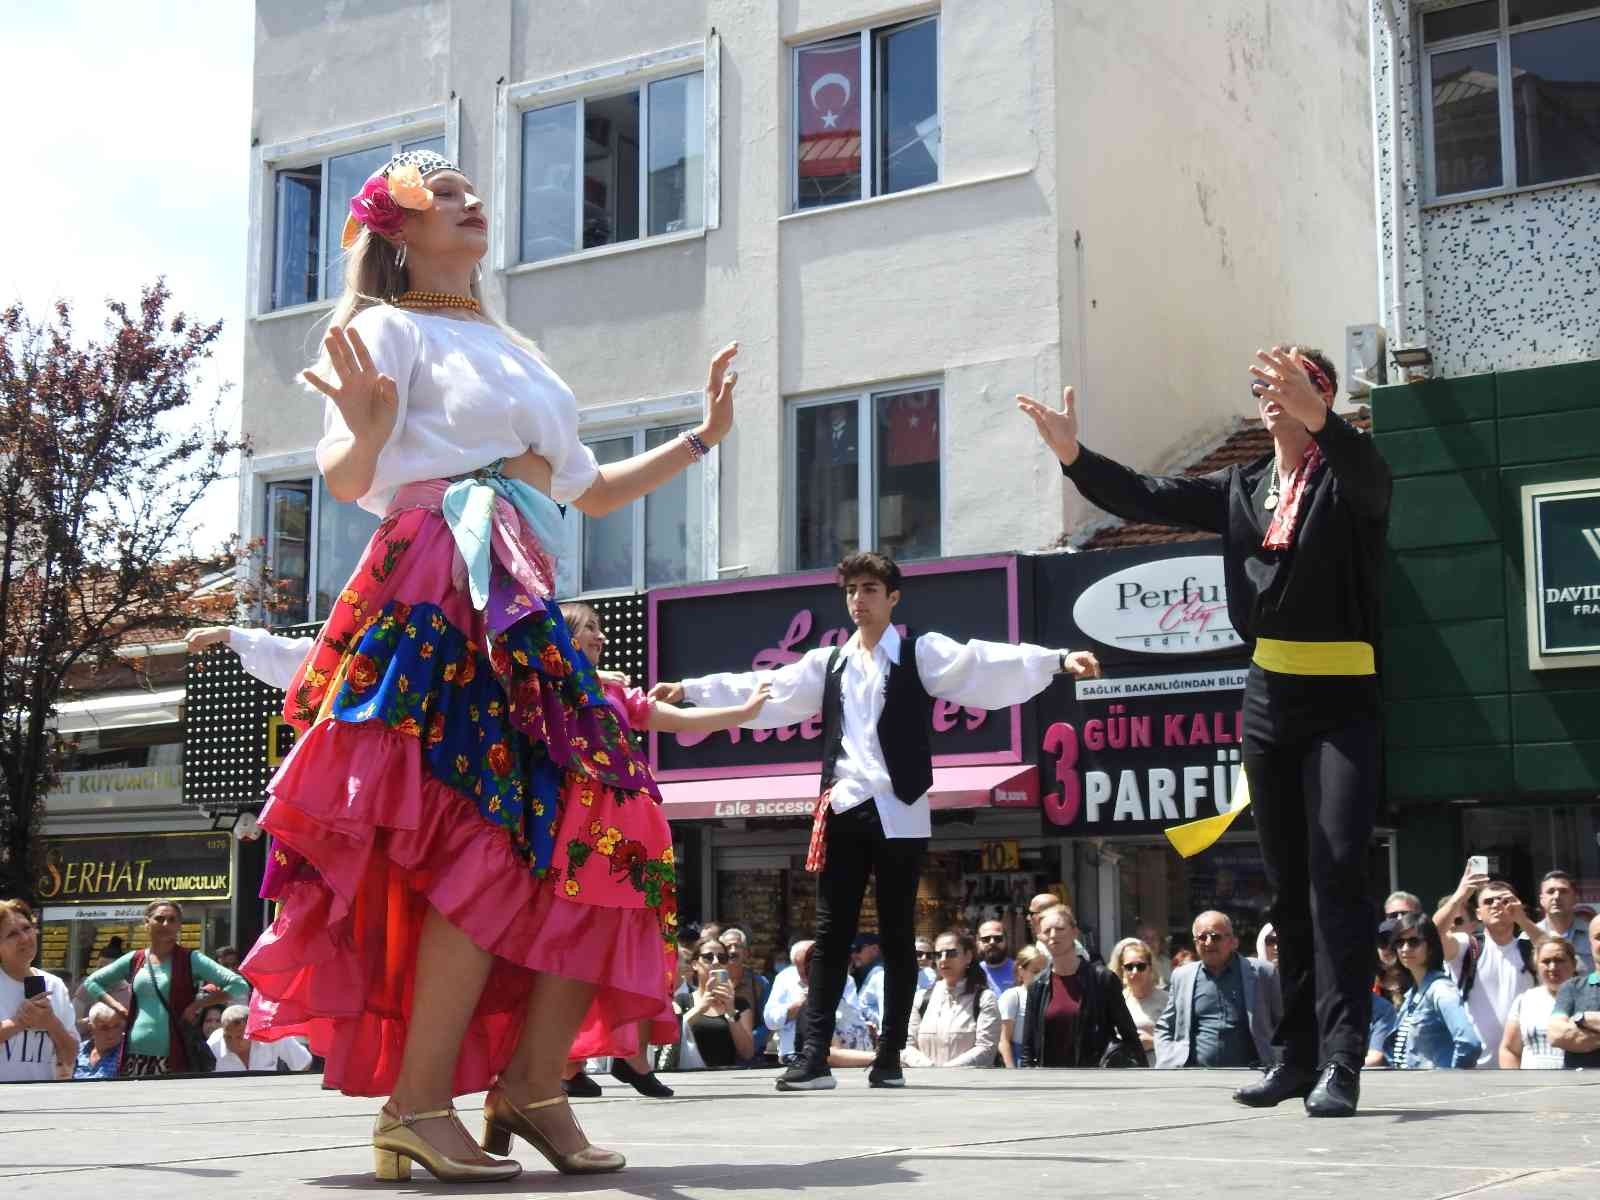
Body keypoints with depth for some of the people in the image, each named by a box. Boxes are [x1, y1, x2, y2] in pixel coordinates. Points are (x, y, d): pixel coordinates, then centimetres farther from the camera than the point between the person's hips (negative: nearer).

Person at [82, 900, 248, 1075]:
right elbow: (91, 982, 24)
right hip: (135, 1056, 4)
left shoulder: (190, 960, 2)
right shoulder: (133, 960, 12)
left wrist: (198, 1004, -9)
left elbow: (239, 985, -5)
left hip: (174, 1057, -4)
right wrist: (117, 1006, 9)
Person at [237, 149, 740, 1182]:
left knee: (606, 832, -4)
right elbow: (347, 481, -7)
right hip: (442, 595, -8)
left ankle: (532, 1088, 1)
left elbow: (592, 491, 33)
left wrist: (704, 436, 31)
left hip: (524, 605, 8)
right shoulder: (390, 329, 6)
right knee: (501, 836, -20)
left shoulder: (515, 354, 29)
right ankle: (417, 1108, -18)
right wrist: (366, 431, -29)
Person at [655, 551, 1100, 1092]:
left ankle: (890, 1057, 9)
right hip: (844, 810, 4)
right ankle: (815, 1056, 1)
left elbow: (984, 662, -10)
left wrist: (1058, 660, -25)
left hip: (899, 813, -3)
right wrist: (689, 689, 14)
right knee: (831, 934, 1)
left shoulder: (922, 652, 2)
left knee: (897, 936, 3)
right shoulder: (828, 662, 16)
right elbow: (763, 688, 17)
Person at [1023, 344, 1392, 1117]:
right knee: (1287, 882, 8)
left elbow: (1371, 477, -28)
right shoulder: (1241, 490, 12)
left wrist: (1314, 416, -48)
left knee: (1336, 869, -17)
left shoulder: (1345, 478, -5)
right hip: (1269, 699, 6)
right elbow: (1146, 498, 8)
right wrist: (1072, 455, -8)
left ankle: (1341, 1059, -19)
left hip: (1342, 703, -6)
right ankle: (1297, 1053, 13)